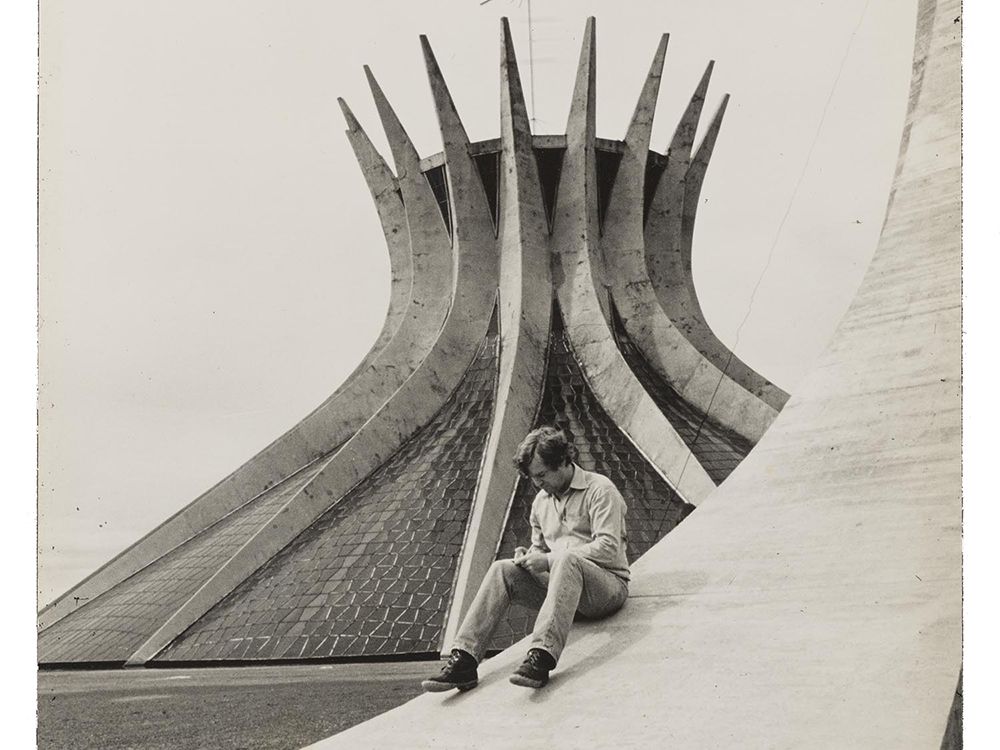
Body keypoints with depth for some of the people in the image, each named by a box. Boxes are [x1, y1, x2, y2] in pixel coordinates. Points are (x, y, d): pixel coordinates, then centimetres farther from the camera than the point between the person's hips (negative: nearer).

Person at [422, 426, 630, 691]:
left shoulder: (599, 489, -7)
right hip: (558, 580, 6)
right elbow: (540, 547, 26)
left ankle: (542, 657, -50)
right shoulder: (541, 501, 16)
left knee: (568, 559, -38)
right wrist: (529, 556, -1)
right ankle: (464, 661, -29)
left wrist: (549, 560, -20)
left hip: (609, 584, -6)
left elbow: (608, 548, -19)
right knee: (503, 569, -17)